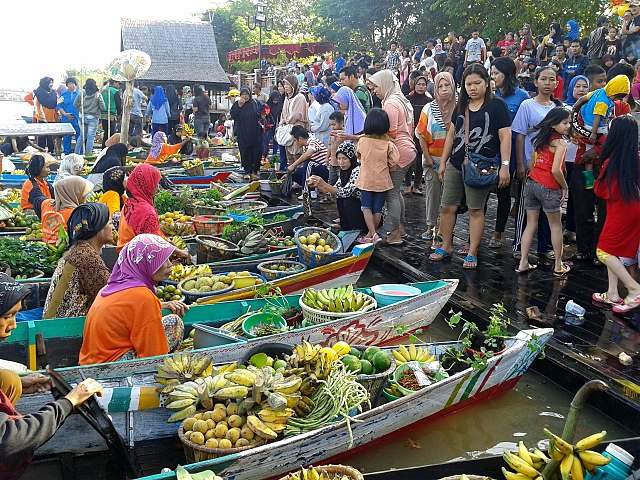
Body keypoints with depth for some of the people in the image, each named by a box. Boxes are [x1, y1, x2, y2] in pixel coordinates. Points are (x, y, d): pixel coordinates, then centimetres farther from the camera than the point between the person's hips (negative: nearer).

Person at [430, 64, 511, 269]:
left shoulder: (496, 106, -4)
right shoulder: (461, 106, 13)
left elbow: (505, 137, -7)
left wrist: (505, 166, -14)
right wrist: (443, 161, 16)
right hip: (456, 165, 5)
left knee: (476, 210, 2)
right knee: (447, 207, 6)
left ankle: (472, 253, 11)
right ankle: (445, 247, 21)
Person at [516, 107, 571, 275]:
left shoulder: (541, 138, 13)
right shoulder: (560, 142, -9)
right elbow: (556, 170, -17)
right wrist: (564, 186, -4)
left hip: (531, 183, 6)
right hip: (549, 188, -6)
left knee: (531, 224, 12)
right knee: (556, 225, 9)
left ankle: (523, 263, 10)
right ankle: (558, 266, 16)